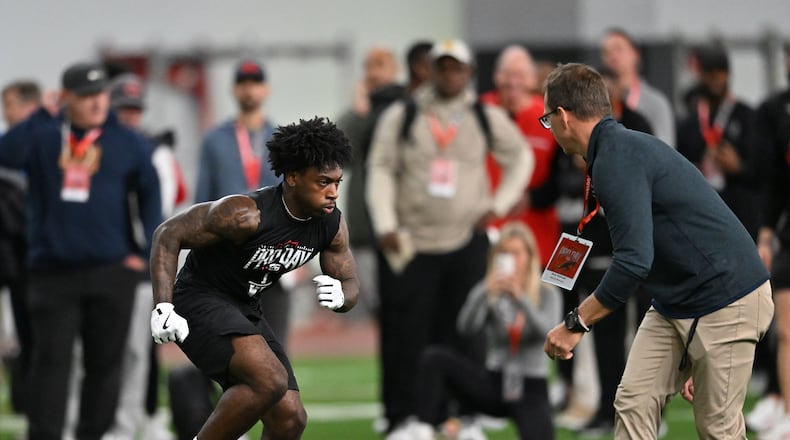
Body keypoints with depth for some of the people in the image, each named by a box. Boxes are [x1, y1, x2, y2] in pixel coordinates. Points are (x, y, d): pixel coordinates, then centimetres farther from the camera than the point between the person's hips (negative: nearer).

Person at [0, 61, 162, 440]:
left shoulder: (129, 143, 6)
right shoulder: (42, 136, 4)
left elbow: (150, 196, 8)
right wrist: (40, 116, -23)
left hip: (111, 270, 1)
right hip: (53, 270, -1)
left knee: (104, 362, 5)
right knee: (51, 359, -5)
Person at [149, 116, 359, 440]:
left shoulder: (333, 225, -6)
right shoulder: (247, 215, -27)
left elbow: (350, 284, 8)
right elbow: (168, 234, -21)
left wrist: (341, 296, -19)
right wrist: (164, 307, -30)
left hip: (246, 313, 8)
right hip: (200, 301, -8)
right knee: (271, 381, -30)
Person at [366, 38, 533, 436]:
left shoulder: (487, 118, 7)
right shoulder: (401, 116, 2)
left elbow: (521, 157, 19)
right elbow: (381, 169, 0)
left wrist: (499, 205, 8)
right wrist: (385, 225, -11)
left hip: (466, 243, 2)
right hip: (410, 243, -2)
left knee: (462, 334, 1)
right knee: (406, 333, -6)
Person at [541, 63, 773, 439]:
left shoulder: (617, 159, -20)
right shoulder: (622, 146, 13)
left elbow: (634, 261, -29)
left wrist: (576, 324, -19)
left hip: (726, 301, -10)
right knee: (633, 402, 2)